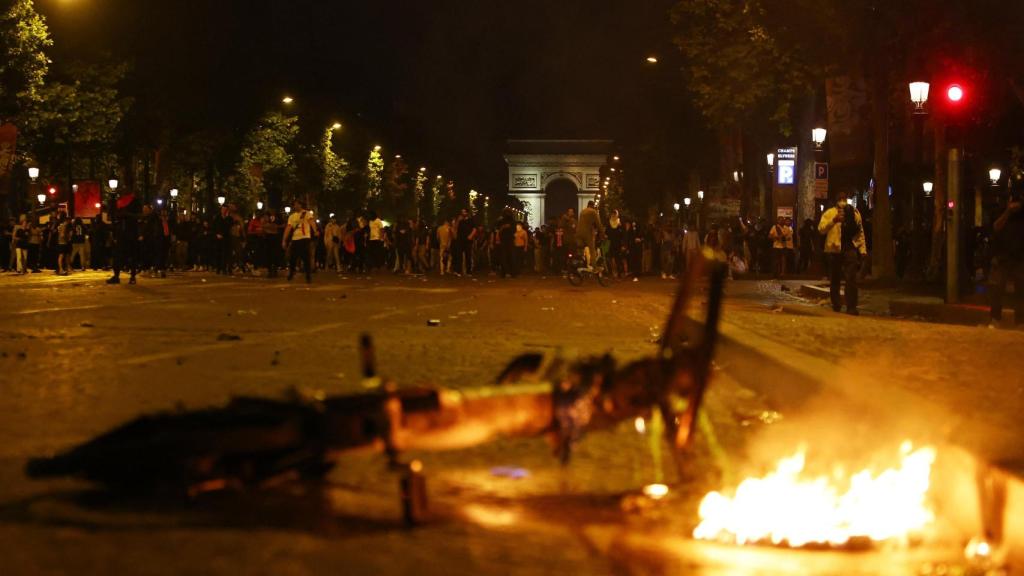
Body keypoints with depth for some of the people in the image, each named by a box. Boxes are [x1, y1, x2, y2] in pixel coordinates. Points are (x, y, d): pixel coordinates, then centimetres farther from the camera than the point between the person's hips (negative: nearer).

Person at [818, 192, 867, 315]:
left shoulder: (854, 212, 10)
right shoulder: (829, 213, 3)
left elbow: (860, 231, 12)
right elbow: (821, 229, -7)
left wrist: (863, 249, 6)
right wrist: (834, 220, -20)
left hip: (850, 249, 0)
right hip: (834, 249, 0)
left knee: (851, 278, -9)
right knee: (835, 279, 9)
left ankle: (851, 307, -10)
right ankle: (836, 305, 22)